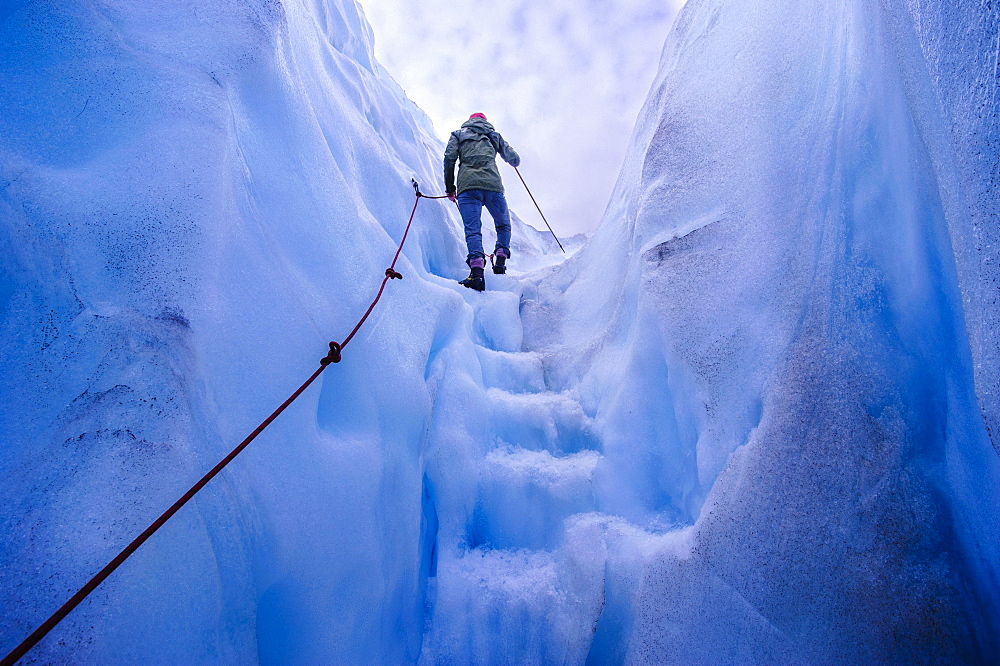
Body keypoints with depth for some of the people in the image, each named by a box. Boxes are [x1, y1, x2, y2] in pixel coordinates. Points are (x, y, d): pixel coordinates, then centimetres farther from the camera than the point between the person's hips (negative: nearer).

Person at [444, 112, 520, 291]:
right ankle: (500, 262, 7)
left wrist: (449, 189, 14)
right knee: (503, 225, 21)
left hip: (467, 185, -1)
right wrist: (513, 161, 49)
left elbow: (449, 158, 8)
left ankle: (477, 271, -27)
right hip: (492, 185, 1)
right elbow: (514, 159, 24)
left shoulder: (458, 134, 23)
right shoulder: (494, 135, 26)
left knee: (473, 230, -8)